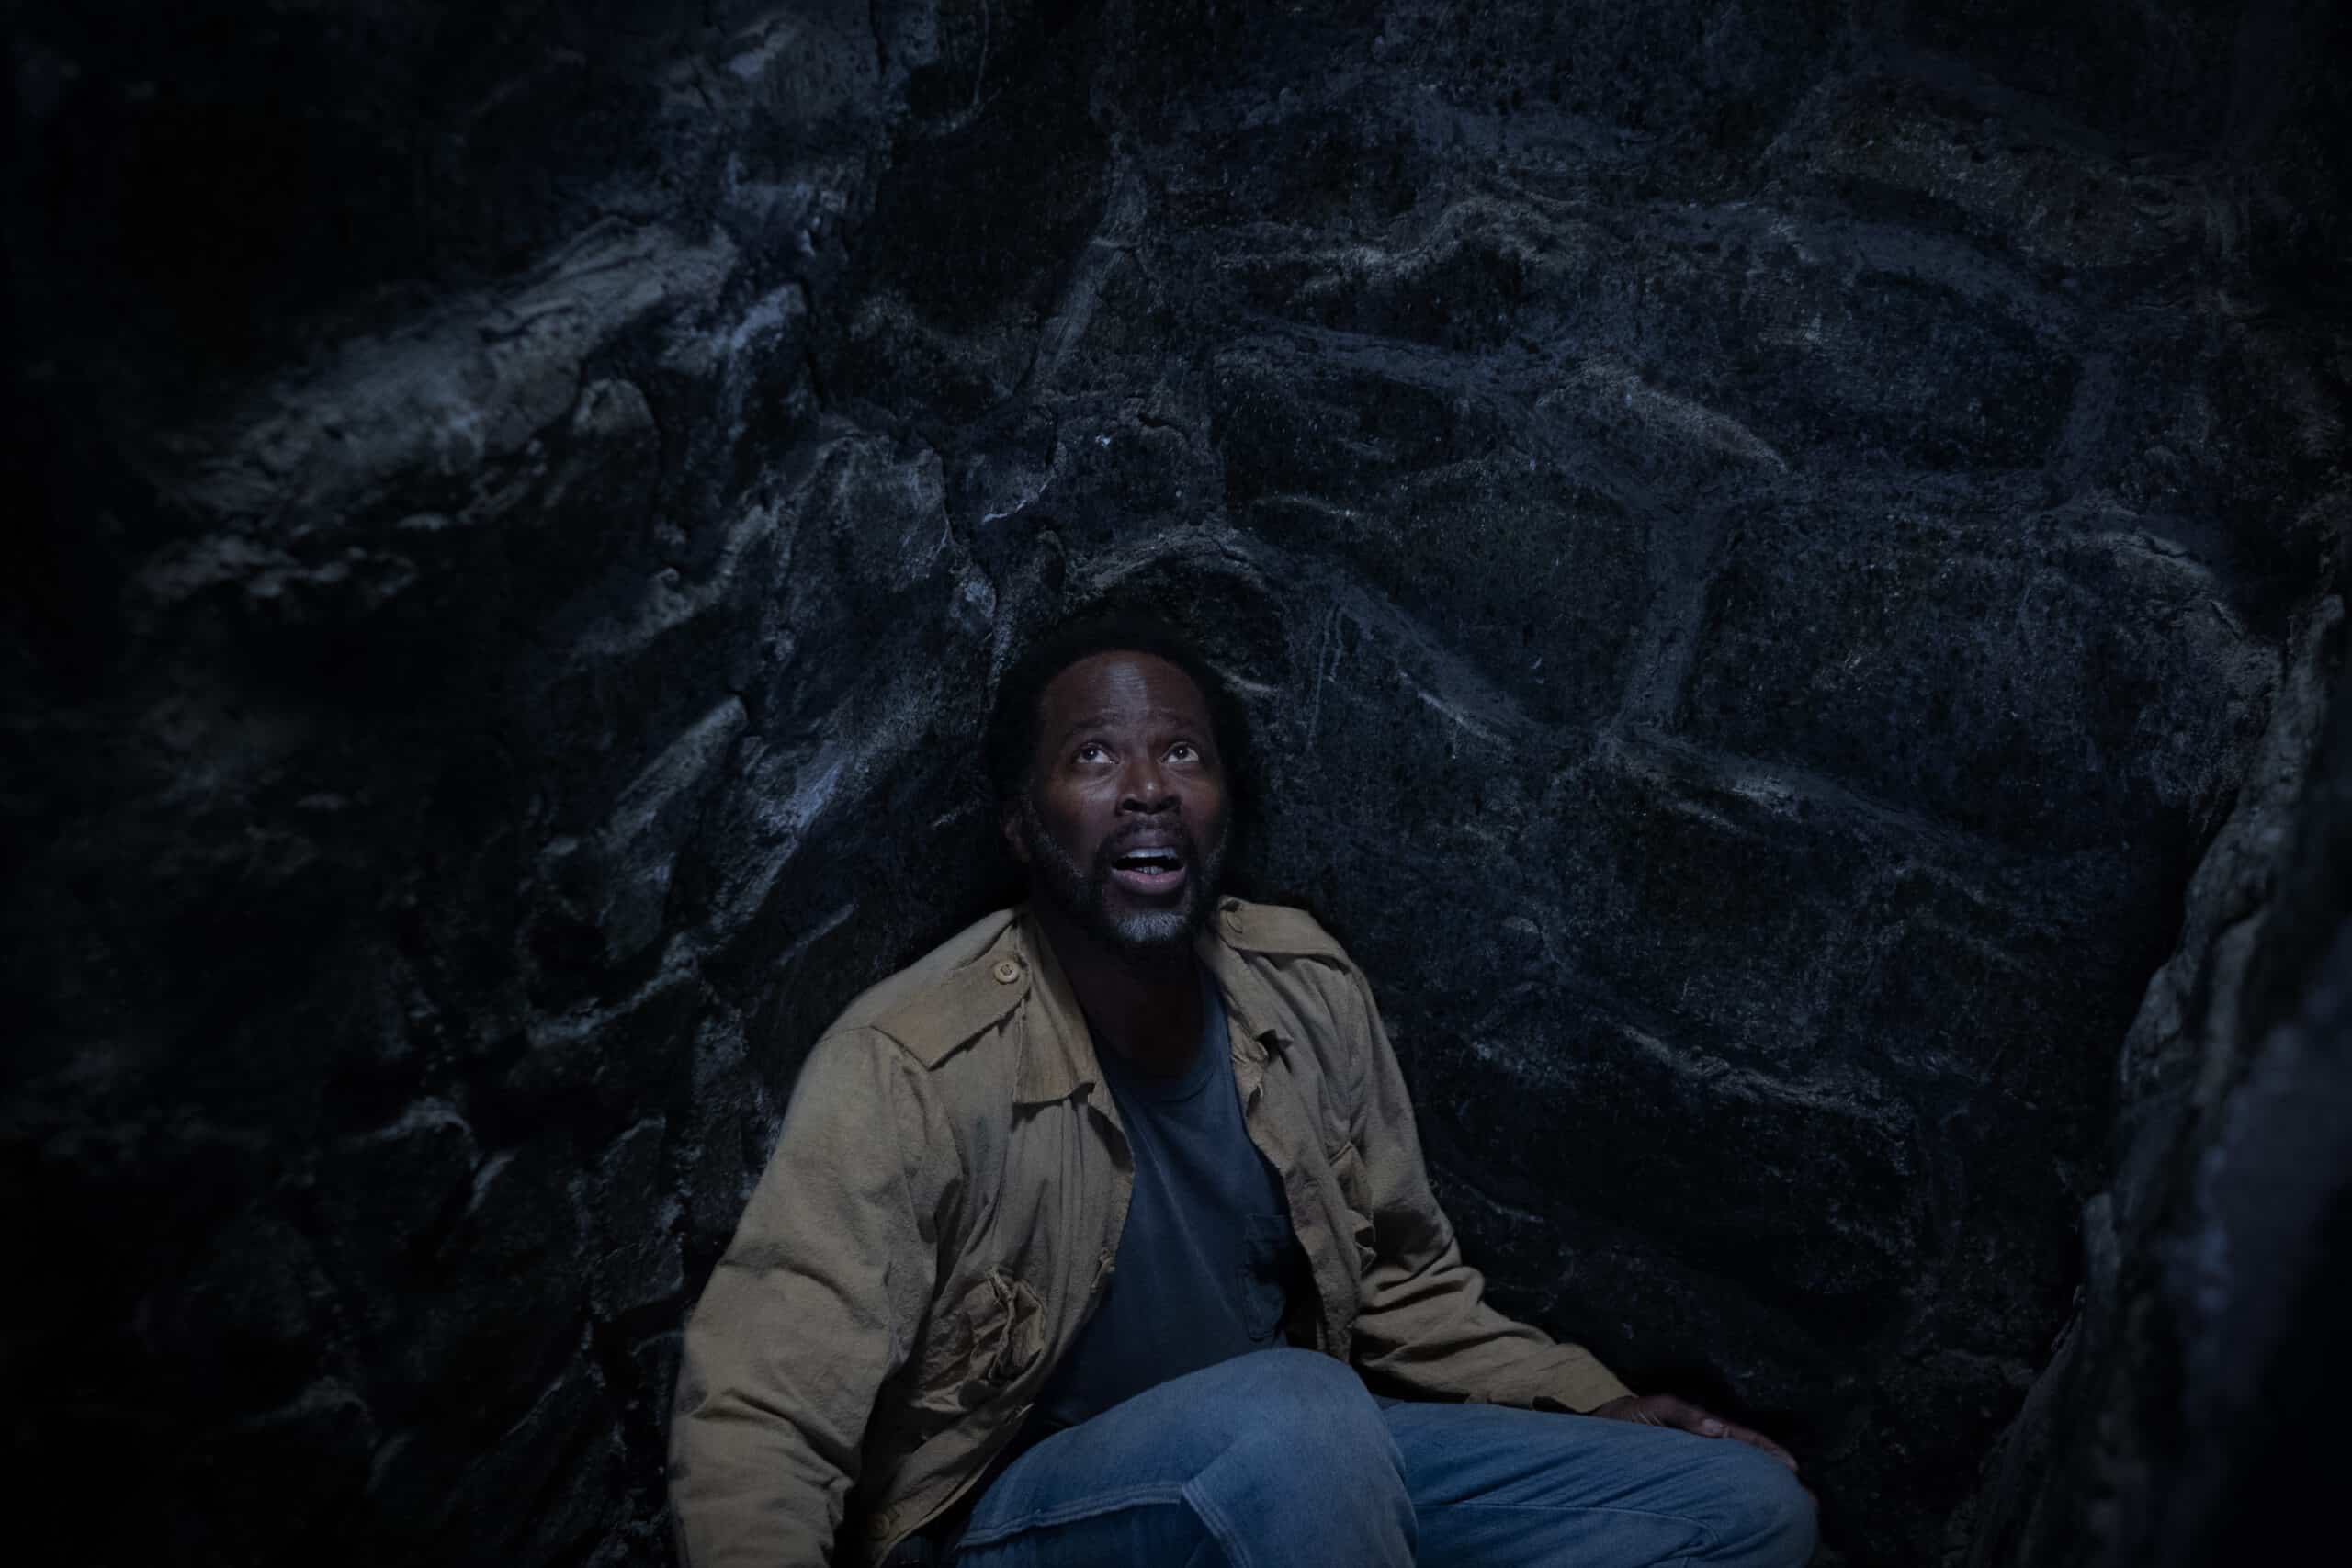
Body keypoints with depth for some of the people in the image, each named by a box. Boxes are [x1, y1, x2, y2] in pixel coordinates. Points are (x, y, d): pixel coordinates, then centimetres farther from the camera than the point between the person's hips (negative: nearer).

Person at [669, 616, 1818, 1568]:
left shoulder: (1308, 989, -5)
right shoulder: (910, 1066, -22)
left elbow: (1398, 1283, 9)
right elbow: (759, 1423, -26)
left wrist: (1592, 1411, -3)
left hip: (1280, 1476, 6)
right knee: (1289, 1411, -38)